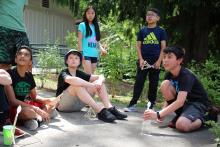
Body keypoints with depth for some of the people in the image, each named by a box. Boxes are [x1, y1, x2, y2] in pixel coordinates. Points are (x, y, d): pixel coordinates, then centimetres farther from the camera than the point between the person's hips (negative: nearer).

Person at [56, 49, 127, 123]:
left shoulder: (79, 73, 8)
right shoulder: (64, 73, -11)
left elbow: (101, 76, 3)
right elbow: (71, 80, -38)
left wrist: (99, 82, -21)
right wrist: (91, 85, -34)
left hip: (77, 105, 6)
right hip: (62, 105, -6)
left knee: (99, 82, -5)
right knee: (77, 85, -34)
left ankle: (110, 108, -26)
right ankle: (100, 111, -39)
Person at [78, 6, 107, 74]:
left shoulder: (95, 26, 17)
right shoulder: (82, 25, 0)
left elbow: (97, 41, 16)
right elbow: (79, 40, -5)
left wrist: (102, 49, -2)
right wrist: (81, 53, -14)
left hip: (94, 55, 6)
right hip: (86, 54, -6)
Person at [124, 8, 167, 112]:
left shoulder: (161, 31, 4)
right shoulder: (142, 31, 8)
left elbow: (163, 47, 1)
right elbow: (138, 46, 6)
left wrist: (159, 61, -9)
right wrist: (141, 59, -6)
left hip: (155, 62, -1)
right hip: (143, 61, 1)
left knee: (153, 84, 6)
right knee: (138, 83, -1)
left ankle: (151, 105, 14)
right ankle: (133, 104, 1)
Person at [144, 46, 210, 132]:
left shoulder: (186, 76, -26)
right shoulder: (169, 75, -2)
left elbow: (180, 102, -37)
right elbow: (169, 96, 2)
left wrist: (158, 115, -42)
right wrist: (162, 114, -15)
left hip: (198, 104, -7)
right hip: (184, 103, 7)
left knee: (181, 126, -36)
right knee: (165, 84, -18)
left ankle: (201, 119, 0)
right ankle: (181, 116, -4)